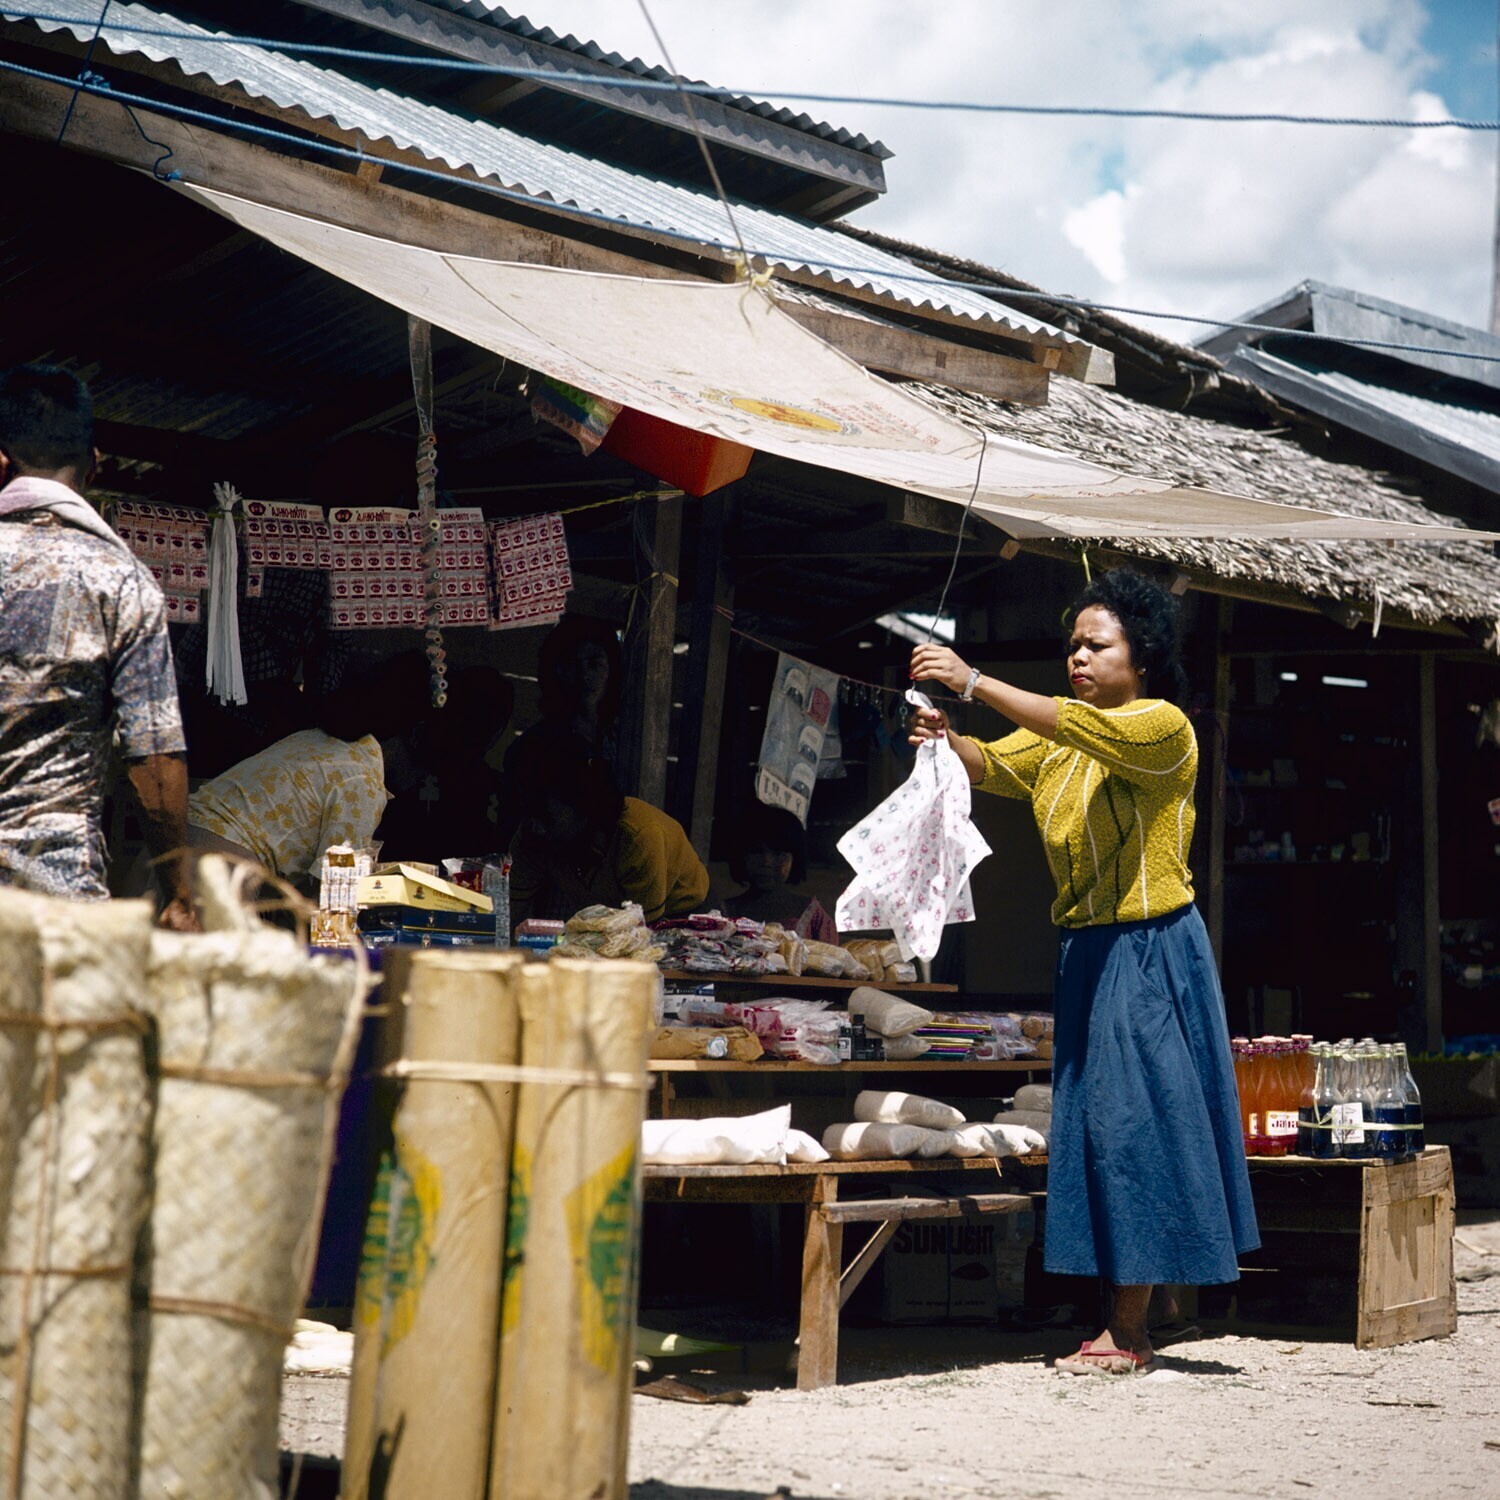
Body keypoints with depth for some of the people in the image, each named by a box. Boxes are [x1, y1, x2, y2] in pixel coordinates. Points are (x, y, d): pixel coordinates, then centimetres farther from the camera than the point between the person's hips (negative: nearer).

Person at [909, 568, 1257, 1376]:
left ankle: (1129, 1329, -4)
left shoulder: (1163, 726, -9)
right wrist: (947, 740, -20)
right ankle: (1128, 1323, 10)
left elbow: (1086, 730, -26)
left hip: (1150, 952, -8)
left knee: (1135, 1120, -7)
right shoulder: (1059, 738, 15)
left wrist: (974, 682, -30)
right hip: (1086, 951, 8)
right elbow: (997, 764, 2)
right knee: (1094, 1122, 6)